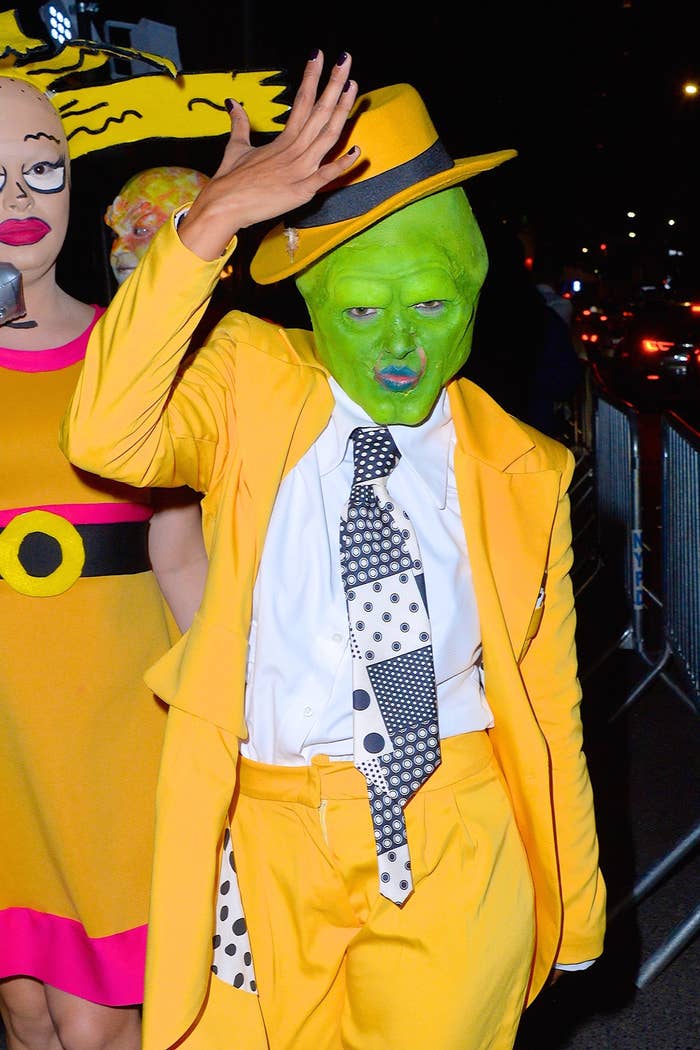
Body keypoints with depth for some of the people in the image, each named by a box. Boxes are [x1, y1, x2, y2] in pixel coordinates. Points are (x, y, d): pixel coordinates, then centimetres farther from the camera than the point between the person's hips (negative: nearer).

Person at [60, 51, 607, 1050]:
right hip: (270, 834, 0)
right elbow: (106, 441, -24)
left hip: (457, 854, 1)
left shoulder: (522, 472, 0)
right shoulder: (251, 383, -3)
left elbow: (549, 696, 5)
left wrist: (574, 909, 11)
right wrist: (210, 220, -31)